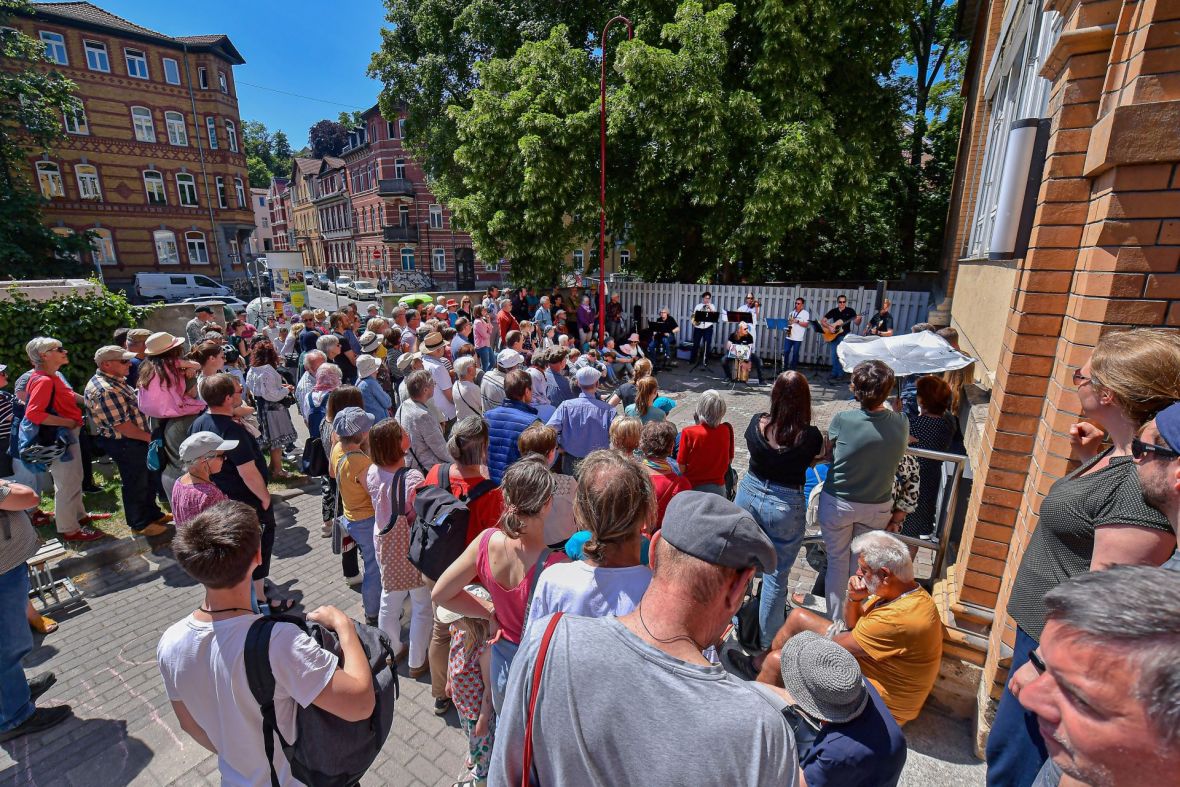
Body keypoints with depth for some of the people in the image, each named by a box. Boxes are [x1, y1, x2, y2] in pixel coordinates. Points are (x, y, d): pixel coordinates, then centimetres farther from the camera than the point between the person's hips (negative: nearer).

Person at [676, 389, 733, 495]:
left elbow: (681, 467, -15)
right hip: (718, 488, 3)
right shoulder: (727, 430, -12)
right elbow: (729, 460, 1)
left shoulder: (689, 432, -22)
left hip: (693, 487, -2)